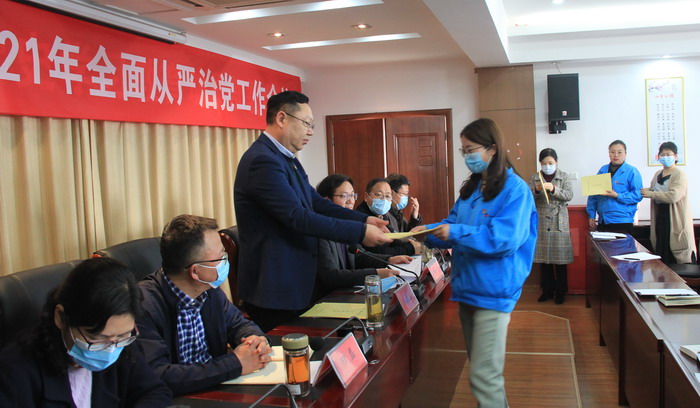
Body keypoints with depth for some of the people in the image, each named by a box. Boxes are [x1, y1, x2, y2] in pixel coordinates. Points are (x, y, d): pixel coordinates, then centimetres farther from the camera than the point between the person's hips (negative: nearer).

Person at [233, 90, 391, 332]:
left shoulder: (286, 158, 12)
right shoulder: (263, 161, -21)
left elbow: (316, 202, 10)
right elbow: (298, 217, -25)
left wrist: (364, 220, -3)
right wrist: (360, 232, -21)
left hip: (294, 282, 10)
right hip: (273, 287, -10)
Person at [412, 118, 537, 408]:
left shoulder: (514, 189, -12)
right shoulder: (471, 188, 13)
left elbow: (505, 238, -22)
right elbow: (454, 226, 14)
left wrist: (456, 232, -25)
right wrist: (430, 232, -6)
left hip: (494, 292, -8)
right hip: (467, 287, 8)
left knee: (483, 376, -6)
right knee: (482, 368, 19)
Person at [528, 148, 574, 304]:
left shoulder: (564, 176, 5)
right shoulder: (534, 178, 7)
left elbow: (569, 195, -7)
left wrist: (553, 189, -22)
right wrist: (536, 190, -18)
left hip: (559, 223, -1)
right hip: (541, 222, 1)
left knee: (560, 258, 0)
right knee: (543, 258, 5)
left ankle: (560, 291, 12)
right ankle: (547, 290, 17)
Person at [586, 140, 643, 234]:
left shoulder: (632, 171, -3)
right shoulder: (603, 170, 12)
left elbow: (637, 195, -9)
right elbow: (593, 195, 13)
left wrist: (617, 196, -19)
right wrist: (591, 215, 8)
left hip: (621, 221, -5)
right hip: (602, 221, 5)